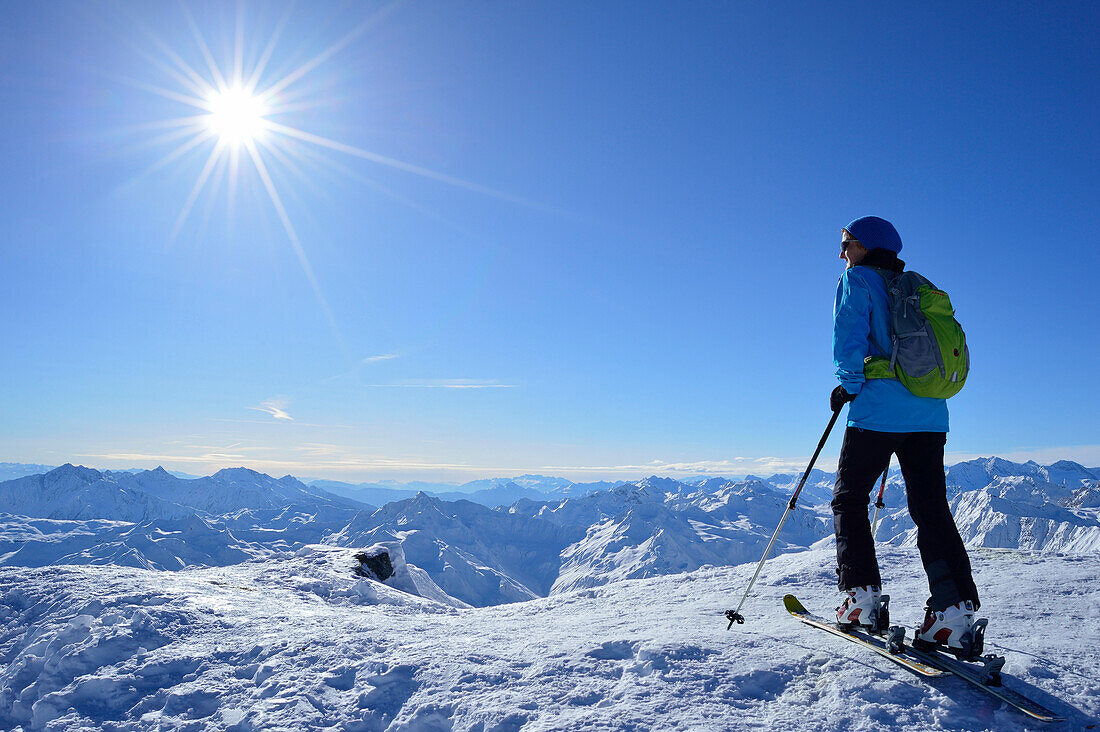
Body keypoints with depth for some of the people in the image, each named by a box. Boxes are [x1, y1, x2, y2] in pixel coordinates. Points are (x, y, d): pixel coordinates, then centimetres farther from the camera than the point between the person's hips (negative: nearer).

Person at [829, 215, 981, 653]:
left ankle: (860, 598, -1)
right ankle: (955, 608, -6)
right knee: (932, 508, 5)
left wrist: (848, 385, 0)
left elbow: (849, 334, -9)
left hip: (878, 412, -6)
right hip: (930, 415, 6)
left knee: (849, 498, 5)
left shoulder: (857, 279, 3)